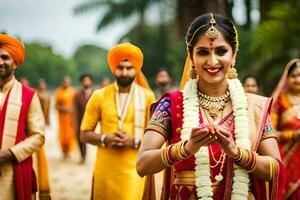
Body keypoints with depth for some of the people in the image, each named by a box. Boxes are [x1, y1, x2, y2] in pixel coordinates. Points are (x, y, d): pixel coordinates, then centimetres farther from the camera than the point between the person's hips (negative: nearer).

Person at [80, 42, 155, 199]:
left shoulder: (147, 97, -1)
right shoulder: (99, 96, 2)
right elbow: (84, 134, 5)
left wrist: (133, 141, -15)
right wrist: (105, 139, -13)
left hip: (133, 169, -1)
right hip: (105, 169, 2)